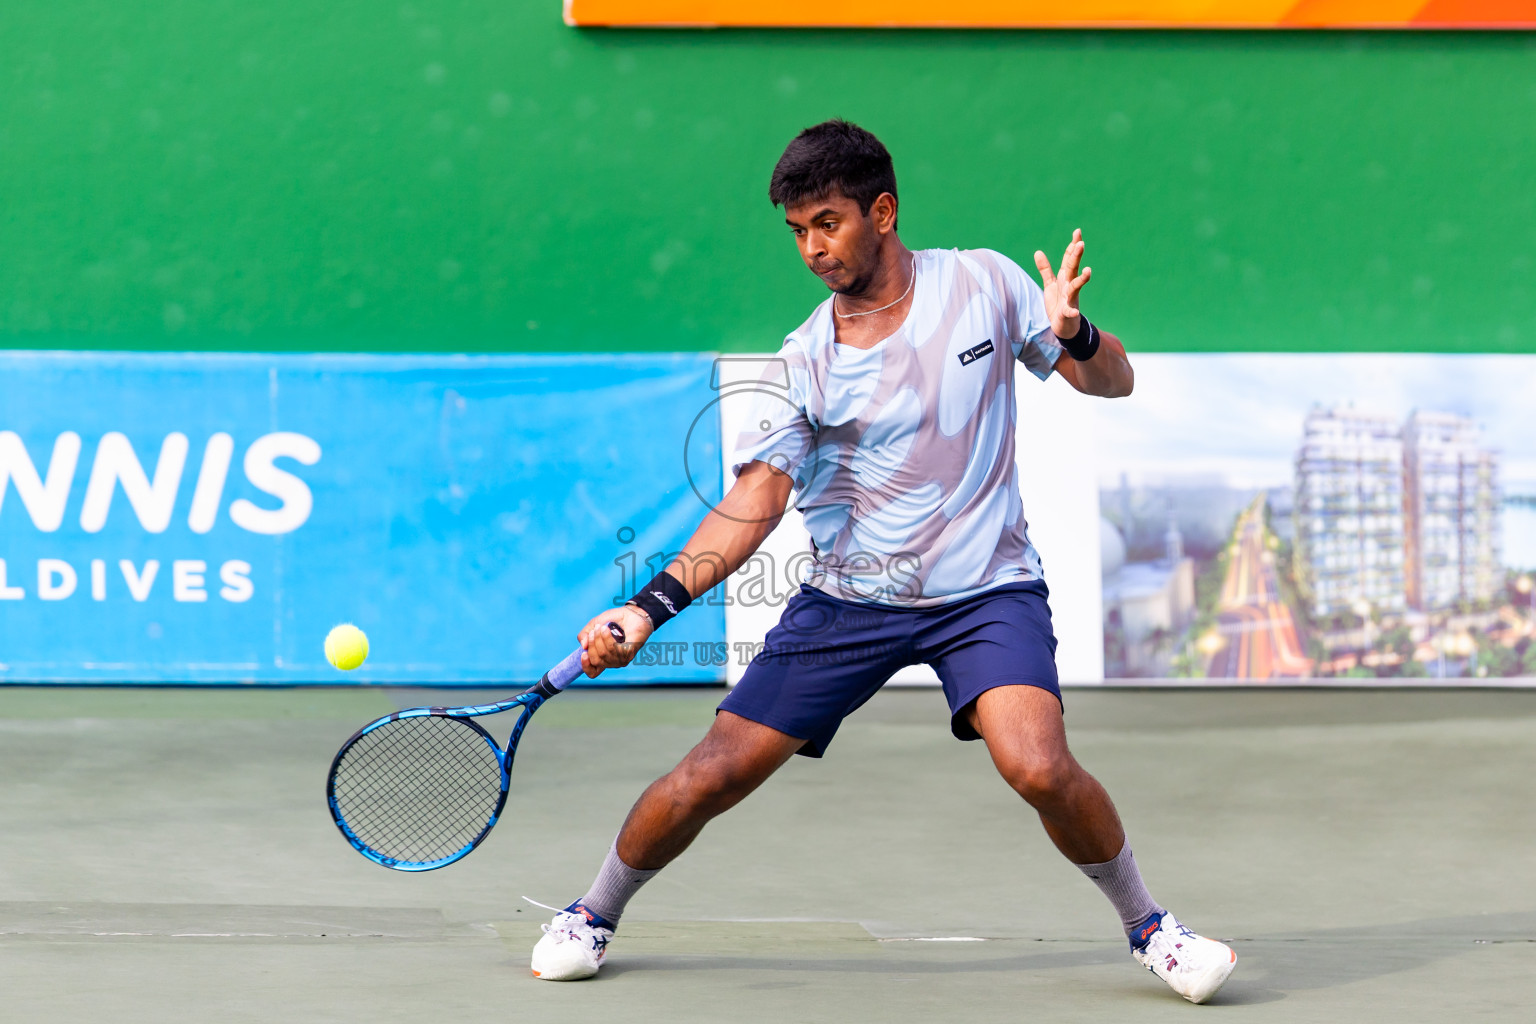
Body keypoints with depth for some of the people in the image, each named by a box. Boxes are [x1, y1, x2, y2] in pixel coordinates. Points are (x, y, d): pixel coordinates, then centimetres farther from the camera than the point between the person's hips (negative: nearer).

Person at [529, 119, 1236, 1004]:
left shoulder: (983, 284, -3)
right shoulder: (803, 363, -3)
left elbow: (1113, 381, 3)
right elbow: (755, 502, -9)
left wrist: (1073, 335, -21)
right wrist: (649, 608, -22)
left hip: (986, 590, -2)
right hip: (849, 597, 2)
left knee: (1041, 770, -26)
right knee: (707, 779, -4)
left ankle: (1147, 925, -2)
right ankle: (595, 915, 22)